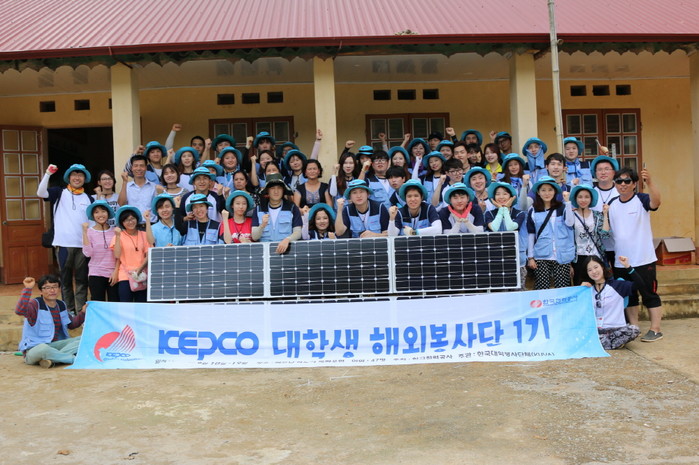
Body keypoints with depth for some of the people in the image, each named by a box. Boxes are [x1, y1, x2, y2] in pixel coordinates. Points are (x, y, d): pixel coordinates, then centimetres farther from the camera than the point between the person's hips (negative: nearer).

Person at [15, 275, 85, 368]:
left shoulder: (62, 305, 12)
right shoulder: (35, 304, -9)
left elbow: (71, 324, 25)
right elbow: (20, 311, -31)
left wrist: (83, 313, 8)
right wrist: (27, 289, -34)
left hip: (55, 345, 7)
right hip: (34, 349, -7)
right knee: (43, 349, -42)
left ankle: (51, 359, -27)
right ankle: (76, 359, -25)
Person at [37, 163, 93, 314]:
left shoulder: (89, 198, 12)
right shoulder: (60, 193, 7)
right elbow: (41, 193, -9)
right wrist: (48, 174, -19)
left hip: (83, 244, 1)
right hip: (64, 243, -1)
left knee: (82, 279, 4)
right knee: (65, 279, 5)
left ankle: (81, 311, 9)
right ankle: (69, 310, 13)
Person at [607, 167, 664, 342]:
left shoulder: (641, 200, -8)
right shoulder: (612, 205, 8)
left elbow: (656, 202, -31)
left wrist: (649, 182, -45)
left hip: (643, 258, -5)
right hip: (620, 260, 6)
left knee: (649, 294, 1)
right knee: (628, 295, 13)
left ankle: (655, 329, 9)